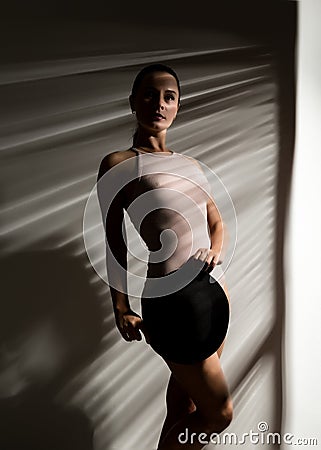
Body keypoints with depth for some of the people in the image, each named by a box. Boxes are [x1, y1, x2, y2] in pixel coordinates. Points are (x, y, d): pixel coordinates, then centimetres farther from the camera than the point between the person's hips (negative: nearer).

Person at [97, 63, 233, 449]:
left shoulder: (190, 164, 13)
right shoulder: (119, 164, -6)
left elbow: (216, 222, 18)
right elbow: (116, 244, -6)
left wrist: (215, 251, -3)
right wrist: (121, 310, -4)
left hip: (214, 287, 7)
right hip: (171, 299, -6)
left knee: (184, 406, 19)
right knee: (220, 413, 5)